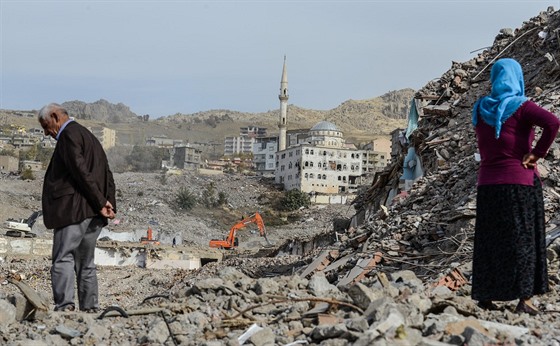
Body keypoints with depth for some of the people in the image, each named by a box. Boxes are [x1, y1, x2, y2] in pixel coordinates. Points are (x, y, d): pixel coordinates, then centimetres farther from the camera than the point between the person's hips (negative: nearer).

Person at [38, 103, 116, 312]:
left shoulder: (69, 135, -6)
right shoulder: (89, 136, 23)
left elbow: (81, 171, -18)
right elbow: (108, 175, 18)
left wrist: (100, 203, -17)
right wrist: (109, 204, 8)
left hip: (74, 209, -9)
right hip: (94, 215, 9)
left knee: (63, 259, -10)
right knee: (86, 263, 12)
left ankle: (64, 305, -19)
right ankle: (90, 309, 11)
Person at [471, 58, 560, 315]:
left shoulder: (480, 109, 6)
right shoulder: (520, 107, -9)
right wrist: (537, 154, -16)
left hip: (488, 183, 4)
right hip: (520, 181, -4)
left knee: (489, 240, 11)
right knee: (522, 239, 2)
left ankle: (484, 297, 15)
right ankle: (524, 299, 1)